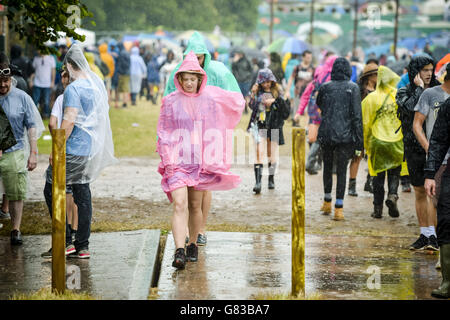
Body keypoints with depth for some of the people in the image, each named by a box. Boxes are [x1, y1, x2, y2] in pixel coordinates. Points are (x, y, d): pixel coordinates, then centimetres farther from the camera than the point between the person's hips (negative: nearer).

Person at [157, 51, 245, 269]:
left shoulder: (211, 97, 2)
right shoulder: (170, 102, 0)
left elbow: (237, 102, 17)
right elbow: (163, 132, 8)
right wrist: (166, 157, 0)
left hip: (202, 160, 2)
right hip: (177, 161, -2)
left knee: (195, 206, 10)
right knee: (180, 205, -16)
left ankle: (193, 245, 30)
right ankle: (179, 252, -23)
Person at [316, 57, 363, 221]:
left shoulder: (325, 87, 0)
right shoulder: (353, 88, -6)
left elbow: (319, 104, 20)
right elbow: (357, 115, -9)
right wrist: (359, 142, -6)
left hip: (326, 134, 2)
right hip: (345, 135, -2)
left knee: (327, 167, 19)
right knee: (342, 170, 2)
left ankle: (327, 202, 29)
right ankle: (338, 208, -2)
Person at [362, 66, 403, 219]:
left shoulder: (371, 98, -4)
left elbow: (366, 123, -1)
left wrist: (366, 143, 10)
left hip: (377, 141, 0)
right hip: (397, 142, 0)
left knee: (378, 175, 10)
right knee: (394, 173, 13)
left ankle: (378, 208, 10)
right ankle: (392, 195, -13)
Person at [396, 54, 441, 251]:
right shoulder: (404, 93, 3)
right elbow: (410, 107, -19)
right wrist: (419, 88, -10)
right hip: (414, 148, 2)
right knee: (420, 193, 9)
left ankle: (432, 235, -13)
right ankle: (424, 235, 17)